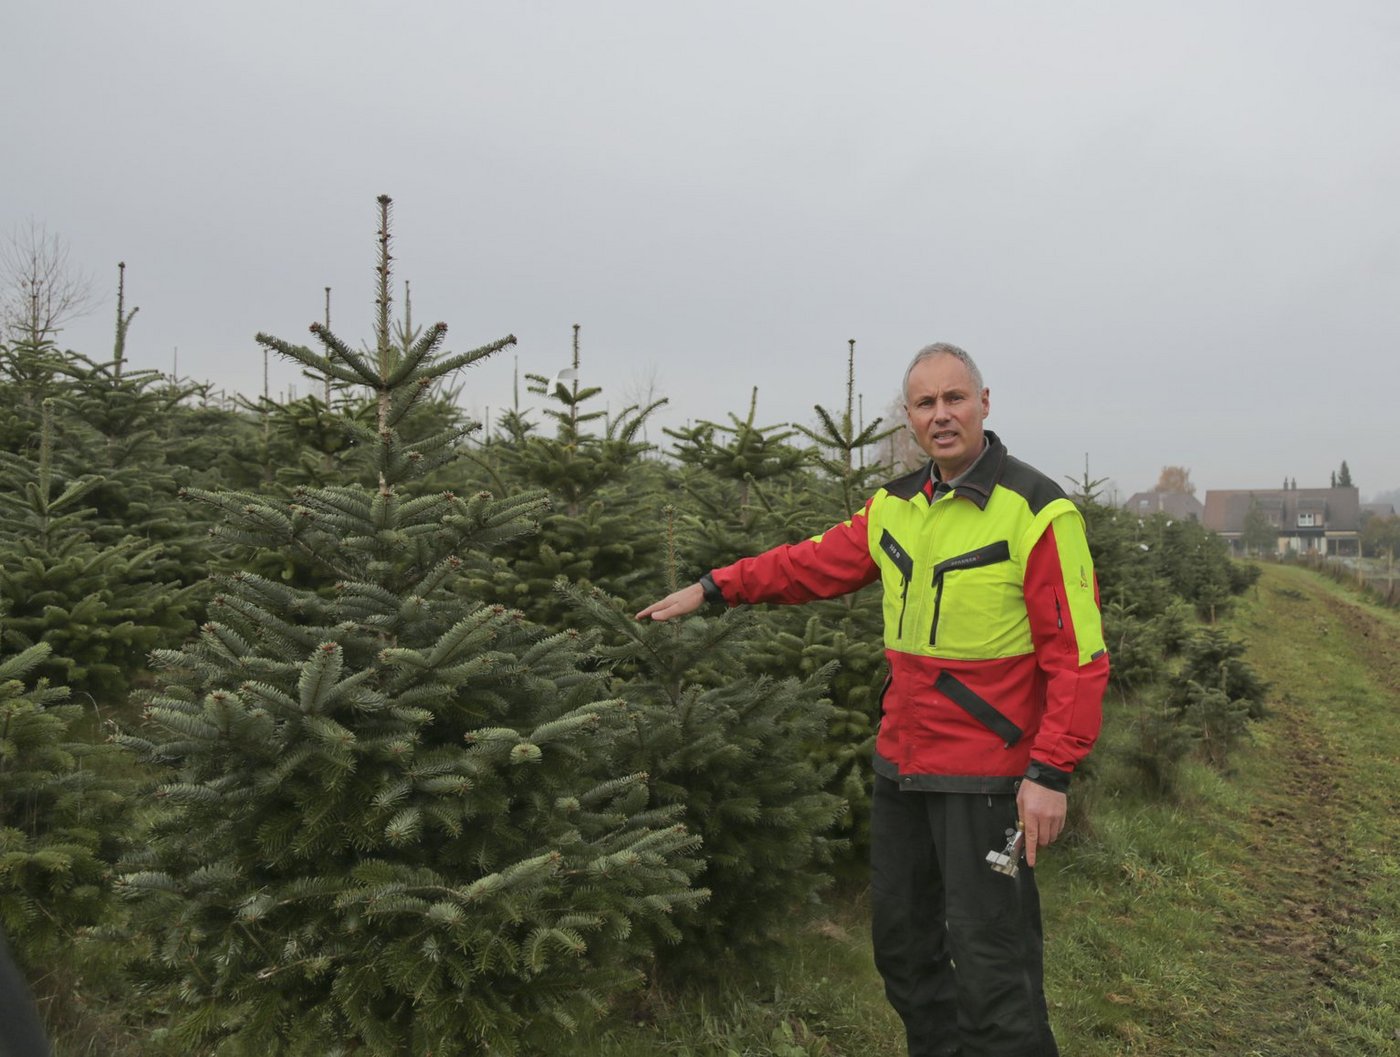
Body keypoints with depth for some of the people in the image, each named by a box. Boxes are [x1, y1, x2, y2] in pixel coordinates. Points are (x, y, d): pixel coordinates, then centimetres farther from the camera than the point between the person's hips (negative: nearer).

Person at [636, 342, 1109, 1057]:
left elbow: (1078, 653, -15)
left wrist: (1051, 772, -18)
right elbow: (815, 563, 16)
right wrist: (714, 588, 11)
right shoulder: (896, 508, 7)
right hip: (901, 765, 7)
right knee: (902, 944, 19)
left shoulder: (1038, 512, -12)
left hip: (985, 779, -7)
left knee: (989, 966, -2)